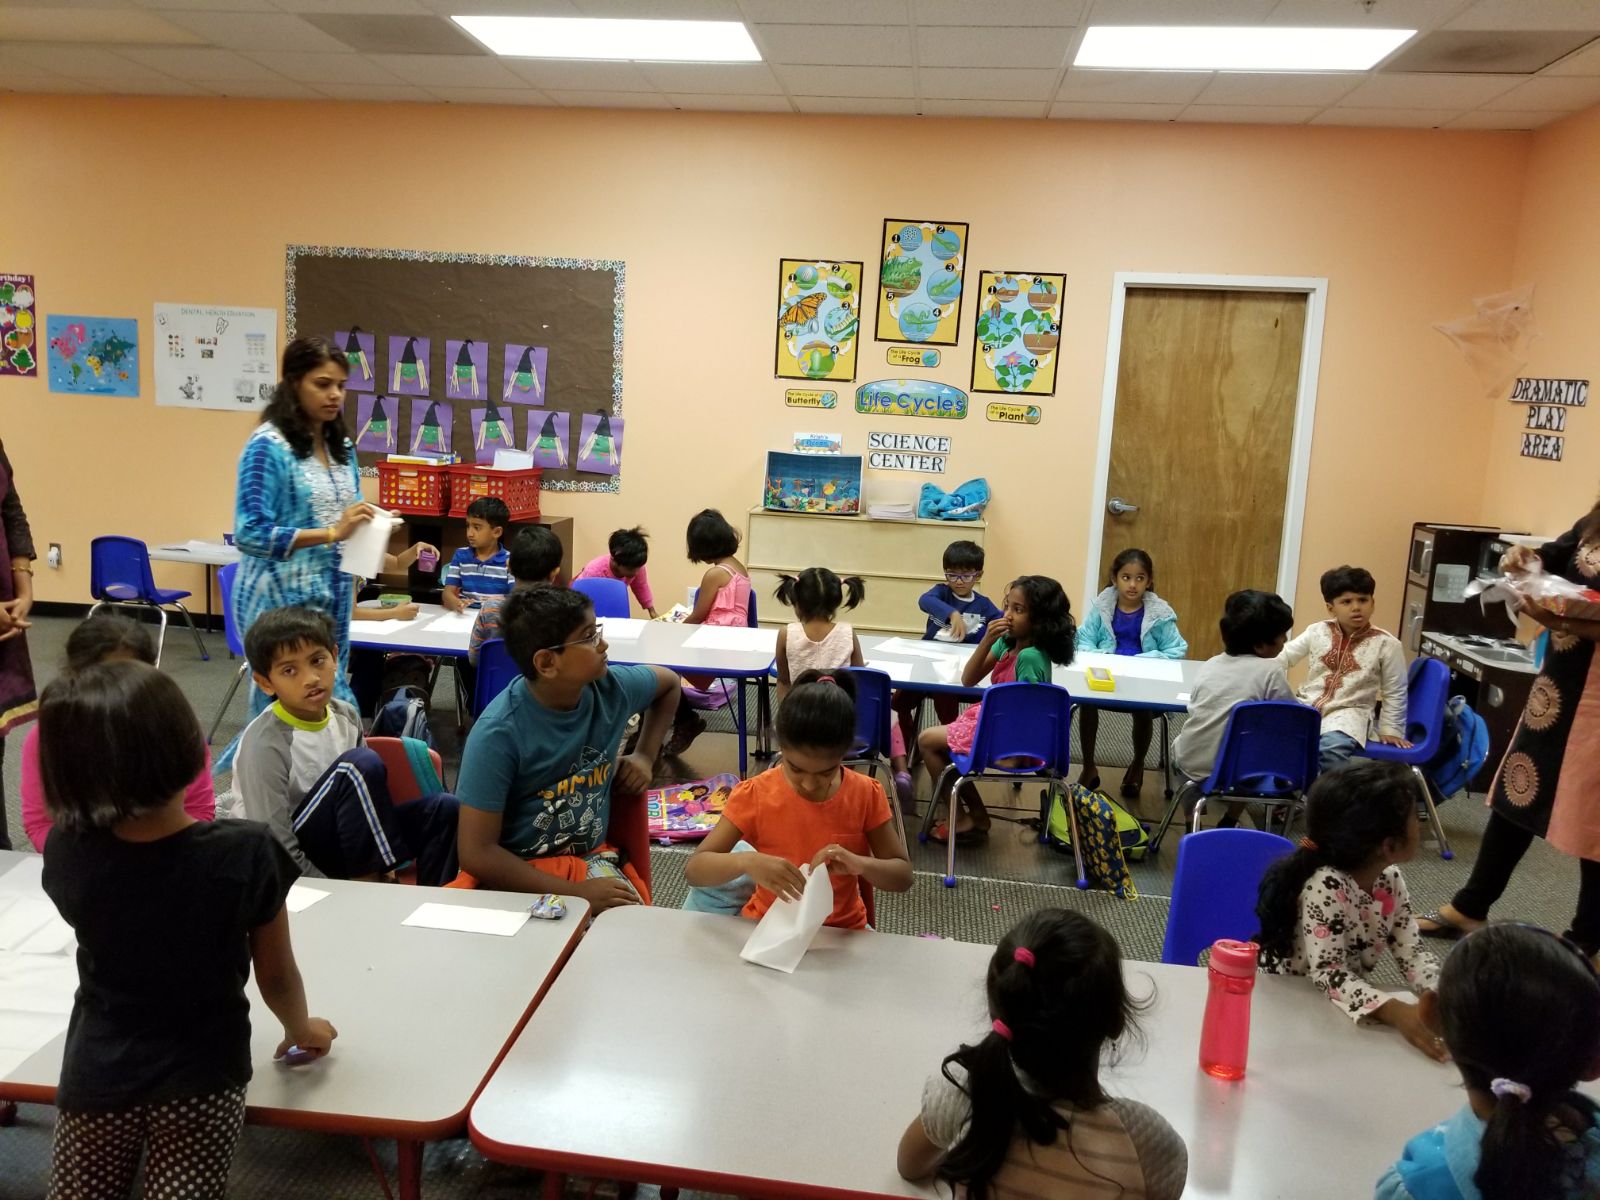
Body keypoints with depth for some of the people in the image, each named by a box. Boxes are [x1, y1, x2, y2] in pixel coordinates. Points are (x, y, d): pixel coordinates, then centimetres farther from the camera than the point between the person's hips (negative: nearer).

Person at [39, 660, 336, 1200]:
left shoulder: (65, 851, -14)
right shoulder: (247, 853, -22)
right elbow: (276, 978, -5)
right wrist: (303, 1030, 12)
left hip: (95, 1077, 3)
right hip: (201, 1077, -2)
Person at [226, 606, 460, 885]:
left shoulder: (346, 716, -2)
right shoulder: (266, 744, -23)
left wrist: (379, 862, 0)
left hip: (338, 844, 7)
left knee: (442, 809, -13)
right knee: (359, 766, -29)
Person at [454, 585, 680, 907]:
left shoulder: (611, 688, -6)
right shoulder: (499, 734, -21)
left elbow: (669, 684, 18)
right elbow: (476, 853, -21)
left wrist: (645, 755, 9)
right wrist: (576, 893, -22)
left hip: (590, 857, 5)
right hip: (516, 872, -4)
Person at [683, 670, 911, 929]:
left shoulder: (866, 795, -9)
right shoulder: (754, 794, -12)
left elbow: (903, 876, -3)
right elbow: (693, 870, -14)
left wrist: (859, 863, -24)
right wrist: (747, 862, -33)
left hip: (841, 933, 0)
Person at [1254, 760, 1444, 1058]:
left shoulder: (1390, 880, -5)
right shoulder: (1326, 886, -29)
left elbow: (1412, 952, -3)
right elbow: (1328, 972, -30)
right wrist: (1394, 1010, -43)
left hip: (1345, 1002, 6)